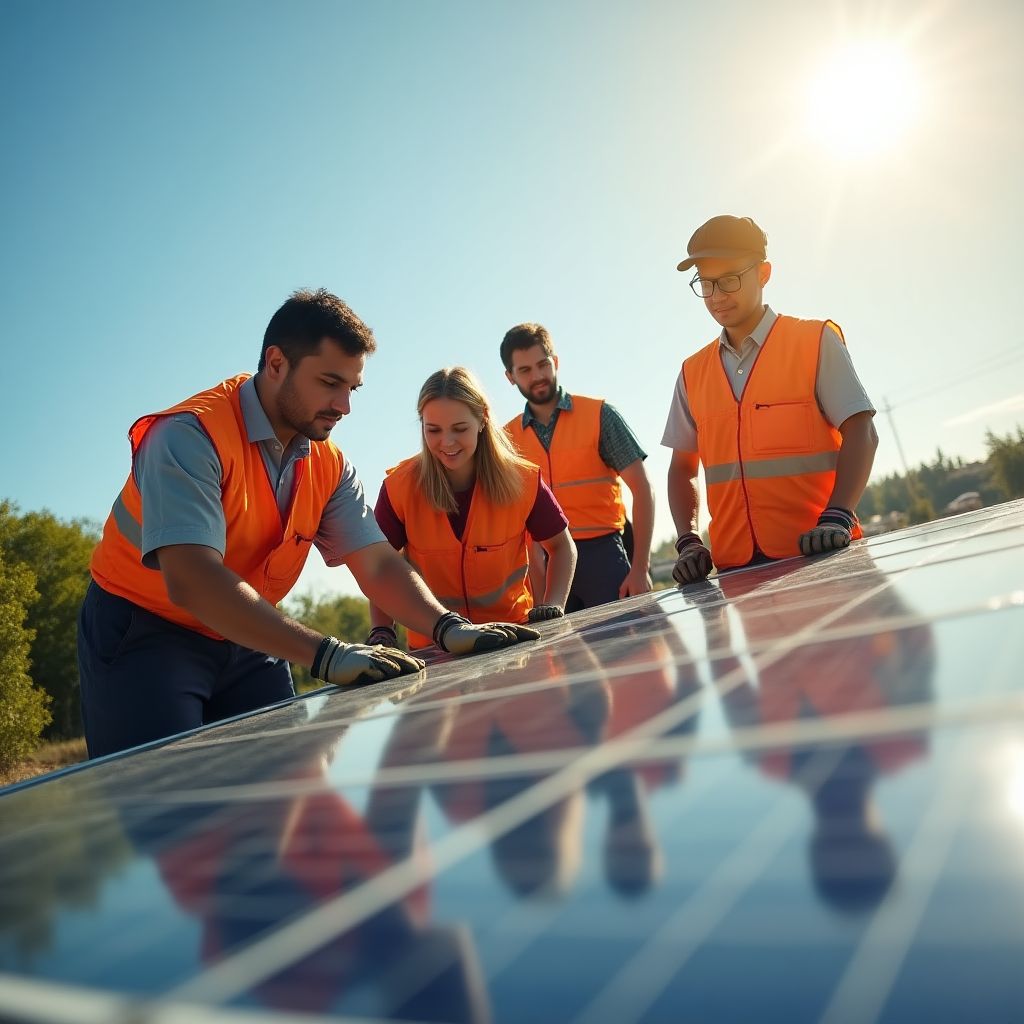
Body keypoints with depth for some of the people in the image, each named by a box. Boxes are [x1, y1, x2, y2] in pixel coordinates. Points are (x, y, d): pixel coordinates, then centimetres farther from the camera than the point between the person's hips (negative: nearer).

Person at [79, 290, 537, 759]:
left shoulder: (329, 467, -4)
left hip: (247, 644, 6)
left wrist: (449, 627, -26)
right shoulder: (191, 436, -26)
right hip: (144, 636, -5)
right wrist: (327, 654, -44)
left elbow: (378, 565, -7)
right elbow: (191, 581, -37)